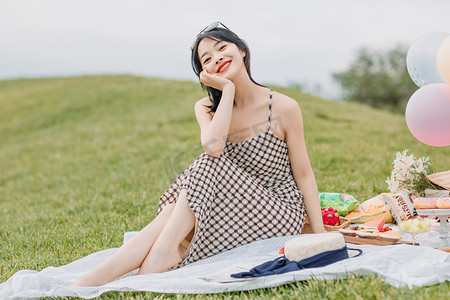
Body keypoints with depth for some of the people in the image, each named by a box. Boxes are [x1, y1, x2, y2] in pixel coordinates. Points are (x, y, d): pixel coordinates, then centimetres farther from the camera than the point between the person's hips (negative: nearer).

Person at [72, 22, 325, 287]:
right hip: (234, 212, 4)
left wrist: (321, 236, -9)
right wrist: (228, 89, -17)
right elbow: (213, 147, -21)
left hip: (281, 214, -3)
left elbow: (304, 174, -5)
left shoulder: (284, 108, -9)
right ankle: (83, 286, -35)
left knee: (209, 167, -27)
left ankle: (165, 251, -26)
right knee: (173, 214, -27)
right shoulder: (207, 108, 2)